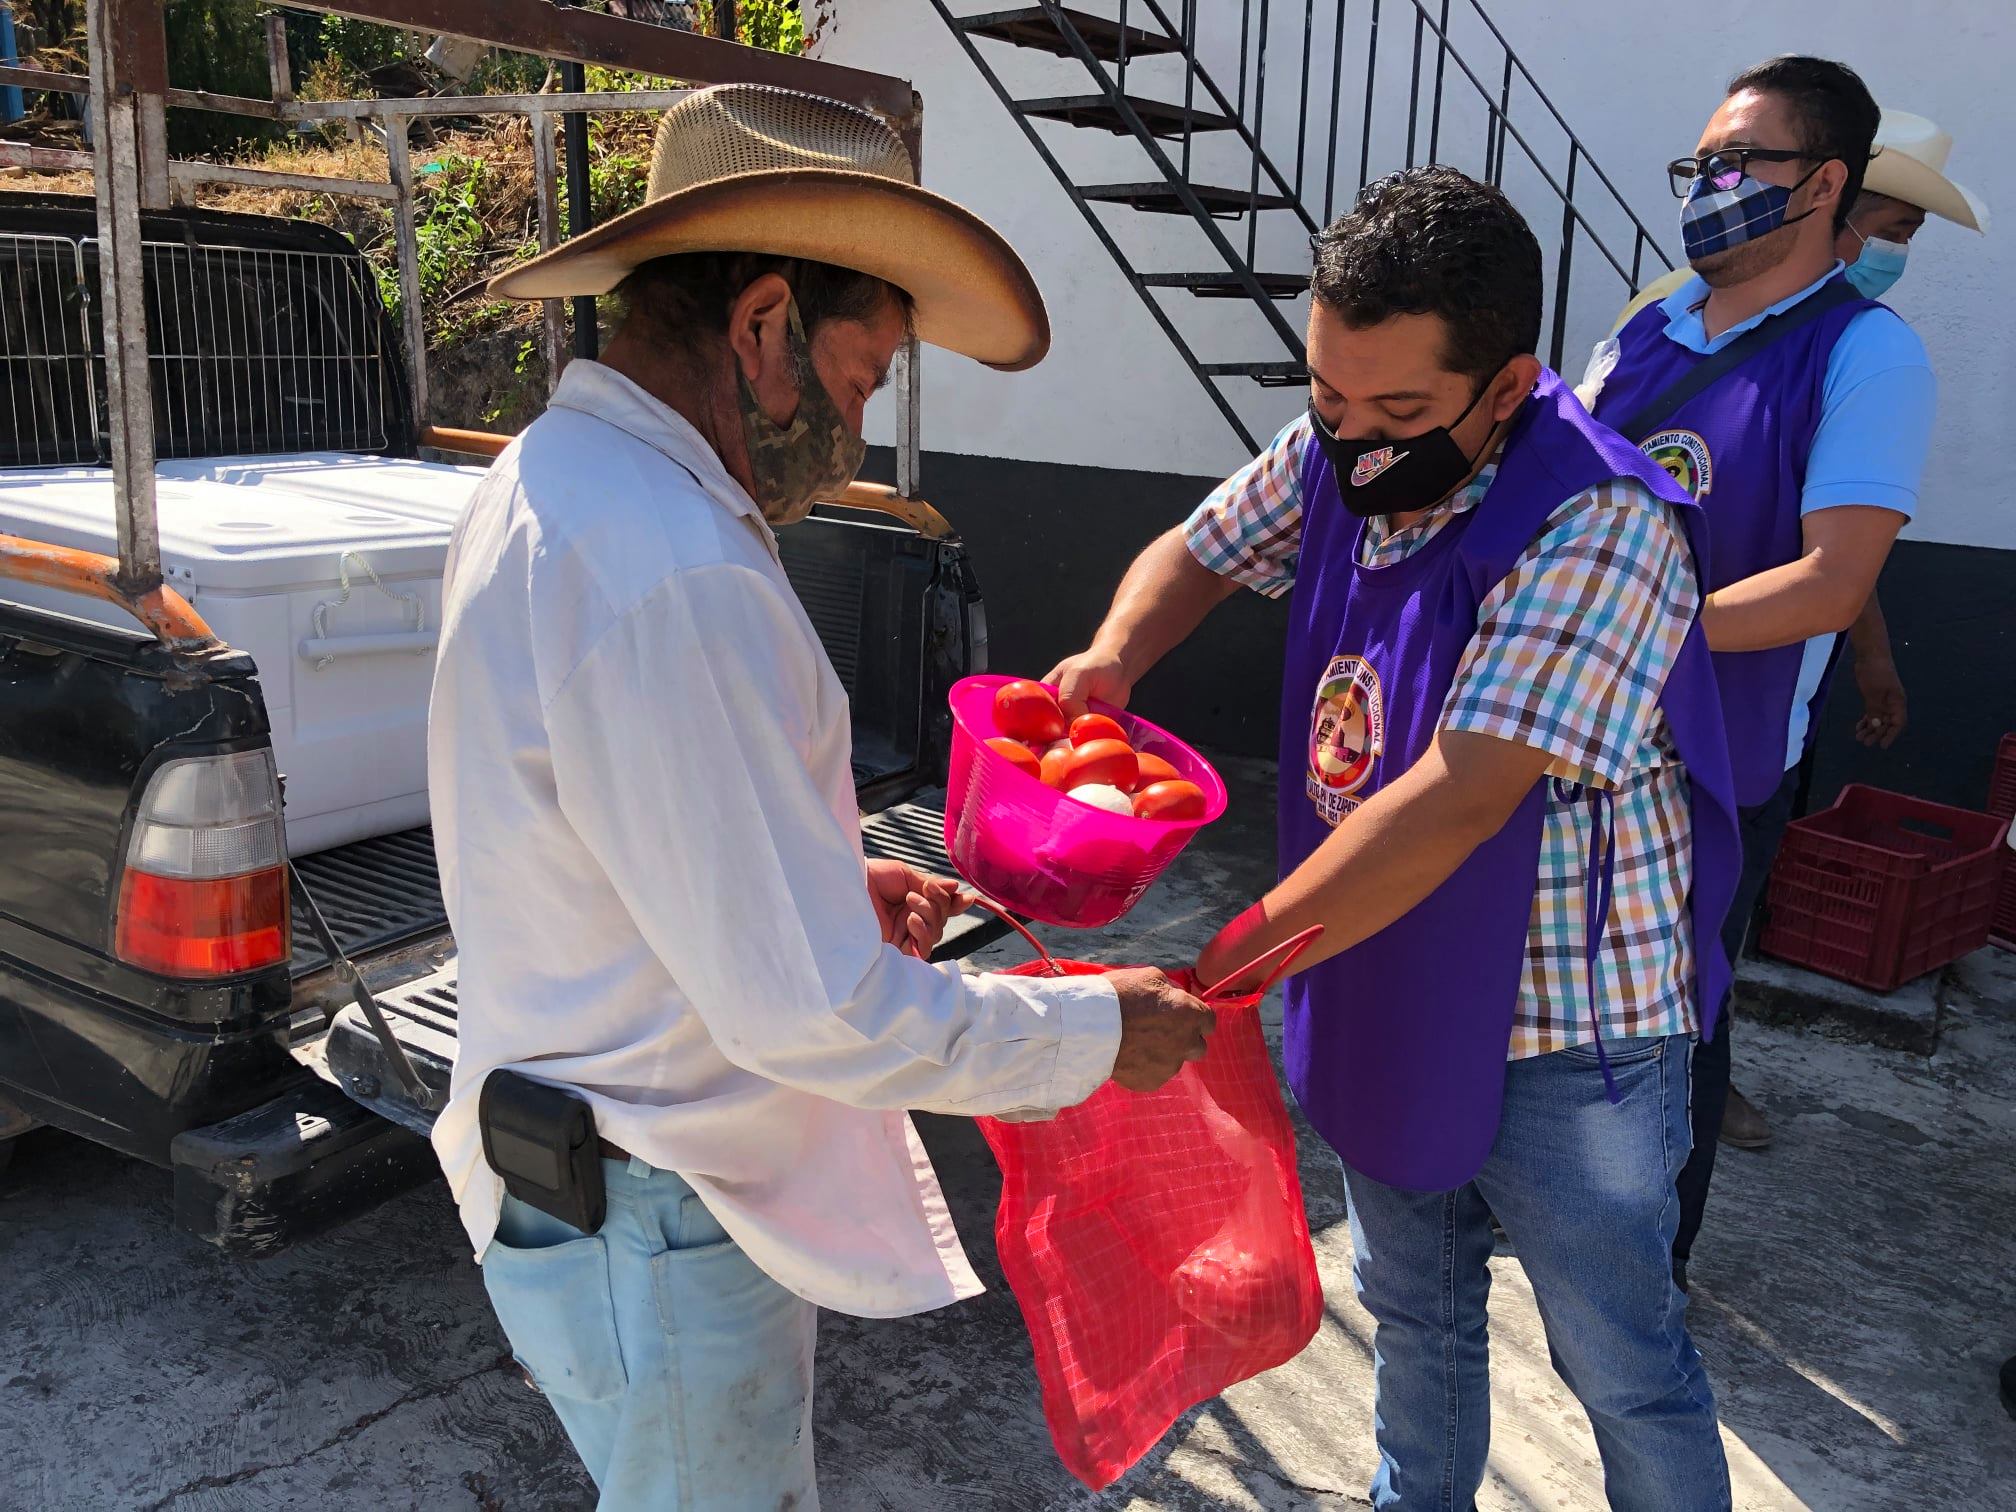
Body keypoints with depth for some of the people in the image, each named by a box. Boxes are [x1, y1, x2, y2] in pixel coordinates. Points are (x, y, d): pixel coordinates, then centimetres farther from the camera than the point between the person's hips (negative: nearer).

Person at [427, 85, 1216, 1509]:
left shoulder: (556, 476, 4)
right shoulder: (674, 578, -31)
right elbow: (816, 1011, -29)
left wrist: (835, 872, 8)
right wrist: (1098, 1032, -15)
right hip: (655, 1234, -10)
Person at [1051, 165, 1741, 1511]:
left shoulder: (1599, 525, -27)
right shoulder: (1334, 457, -7)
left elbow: (1457, 801, -33)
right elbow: (1201, 553, 11)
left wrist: (1222, 969, -32)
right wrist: (1113, 657, -12)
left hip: (1563, 1038, -6)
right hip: (1387, 1002, 7)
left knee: (1623, 1363, 14)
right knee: (1412, 1307, 27)